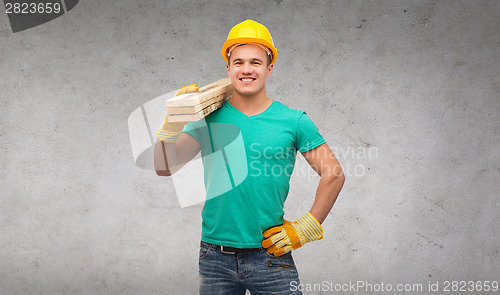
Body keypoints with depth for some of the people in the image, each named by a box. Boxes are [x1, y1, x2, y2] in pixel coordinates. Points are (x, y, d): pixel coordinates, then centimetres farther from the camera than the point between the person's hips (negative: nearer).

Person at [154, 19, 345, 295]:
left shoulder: (294, 121, -1)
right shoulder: (210, 118, 2)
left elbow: (333, 174, 3)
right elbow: (165, 167, -1)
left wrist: (305, 228, -1)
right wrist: (173, 121, -15)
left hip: (271, 256, -1)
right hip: (215, 258, 1)